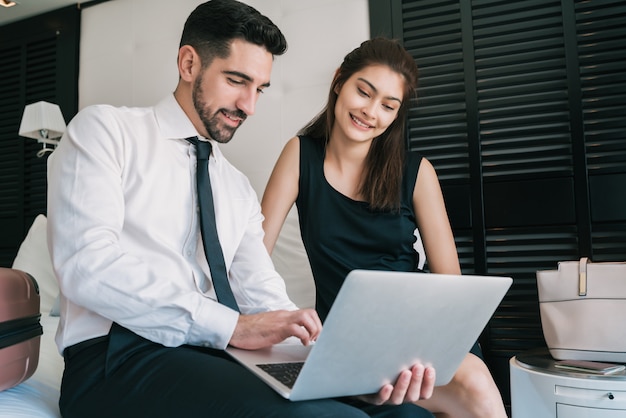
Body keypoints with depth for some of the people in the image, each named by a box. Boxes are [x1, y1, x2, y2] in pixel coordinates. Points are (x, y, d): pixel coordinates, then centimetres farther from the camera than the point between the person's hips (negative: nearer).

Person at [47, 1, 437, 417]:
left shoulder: (239, 188, 18)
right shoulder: (103, 130, 1)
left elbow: (265, 298, 8)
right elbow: (86, 262, -14)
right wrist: (232, 324, -20)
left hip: (218, 355, 6)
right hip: (119, 359, -5)